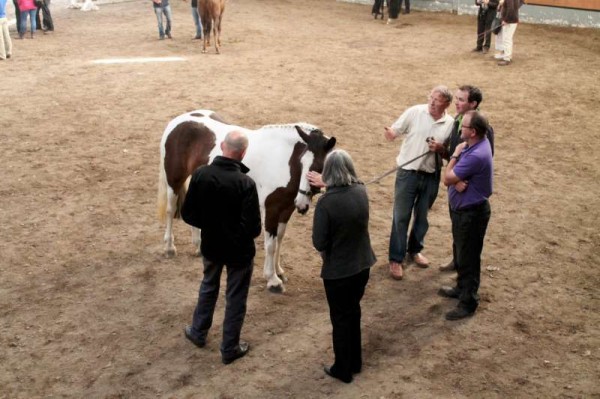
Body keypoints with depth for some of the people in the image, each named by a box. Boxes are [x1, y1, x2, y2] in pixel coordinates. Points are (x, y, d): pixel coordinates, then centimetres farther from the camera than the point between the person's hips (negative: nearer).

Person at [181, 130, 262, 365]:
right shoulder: (245, 183, -26)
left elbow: (188, 214, -5)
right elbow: (253, 228, -25)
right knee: (235, 298, 14)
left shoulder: (200, 175, -14)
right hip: (238, 250, -4)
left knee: (208, 287, 28)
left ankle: (198, 332, 44)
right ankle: (229, 349, 26)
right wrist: (242, 235, -2)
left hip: (210, 245, 4)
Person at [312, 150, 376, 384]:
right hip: (362, 264, 6)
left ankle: (343, 370, 28)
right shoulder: (362, 192, -8)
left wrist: (328, 249, 2)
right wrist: (326, 185, 23)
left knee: (340, 319, 13)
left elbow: (319, 243, -22)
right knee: (353, 312, 24)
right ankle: (355, 362, 39)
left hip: (337, 270, -5)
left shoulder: (326, 201, -26)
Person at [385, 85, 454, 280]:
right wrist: (390, 133, -29)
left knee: (422, 215, 17)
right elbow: (394, 131, -6)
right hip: (408, 172, -3)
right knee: (401, 216, 3)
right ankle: (396, 259, 13)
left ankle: (415, 249, 38)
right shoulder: (414, 112, -8)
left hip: (431, 176, 3)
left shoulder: (450, 123, -1)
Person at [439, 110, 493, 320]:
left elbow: (447, 179, -23)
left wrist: (455, 155, -11)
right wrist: (457, 181, -19)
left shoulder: (476, 156, -31)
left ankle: (468, 303, 14)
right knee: (462, 252, 24)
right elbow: (452, 177, 4)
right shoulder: (473, 145, 0)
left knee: (468, 257, 2)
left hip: (472, 212, -10)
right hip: (463, 208, 10)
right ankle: (462, 288, 42)